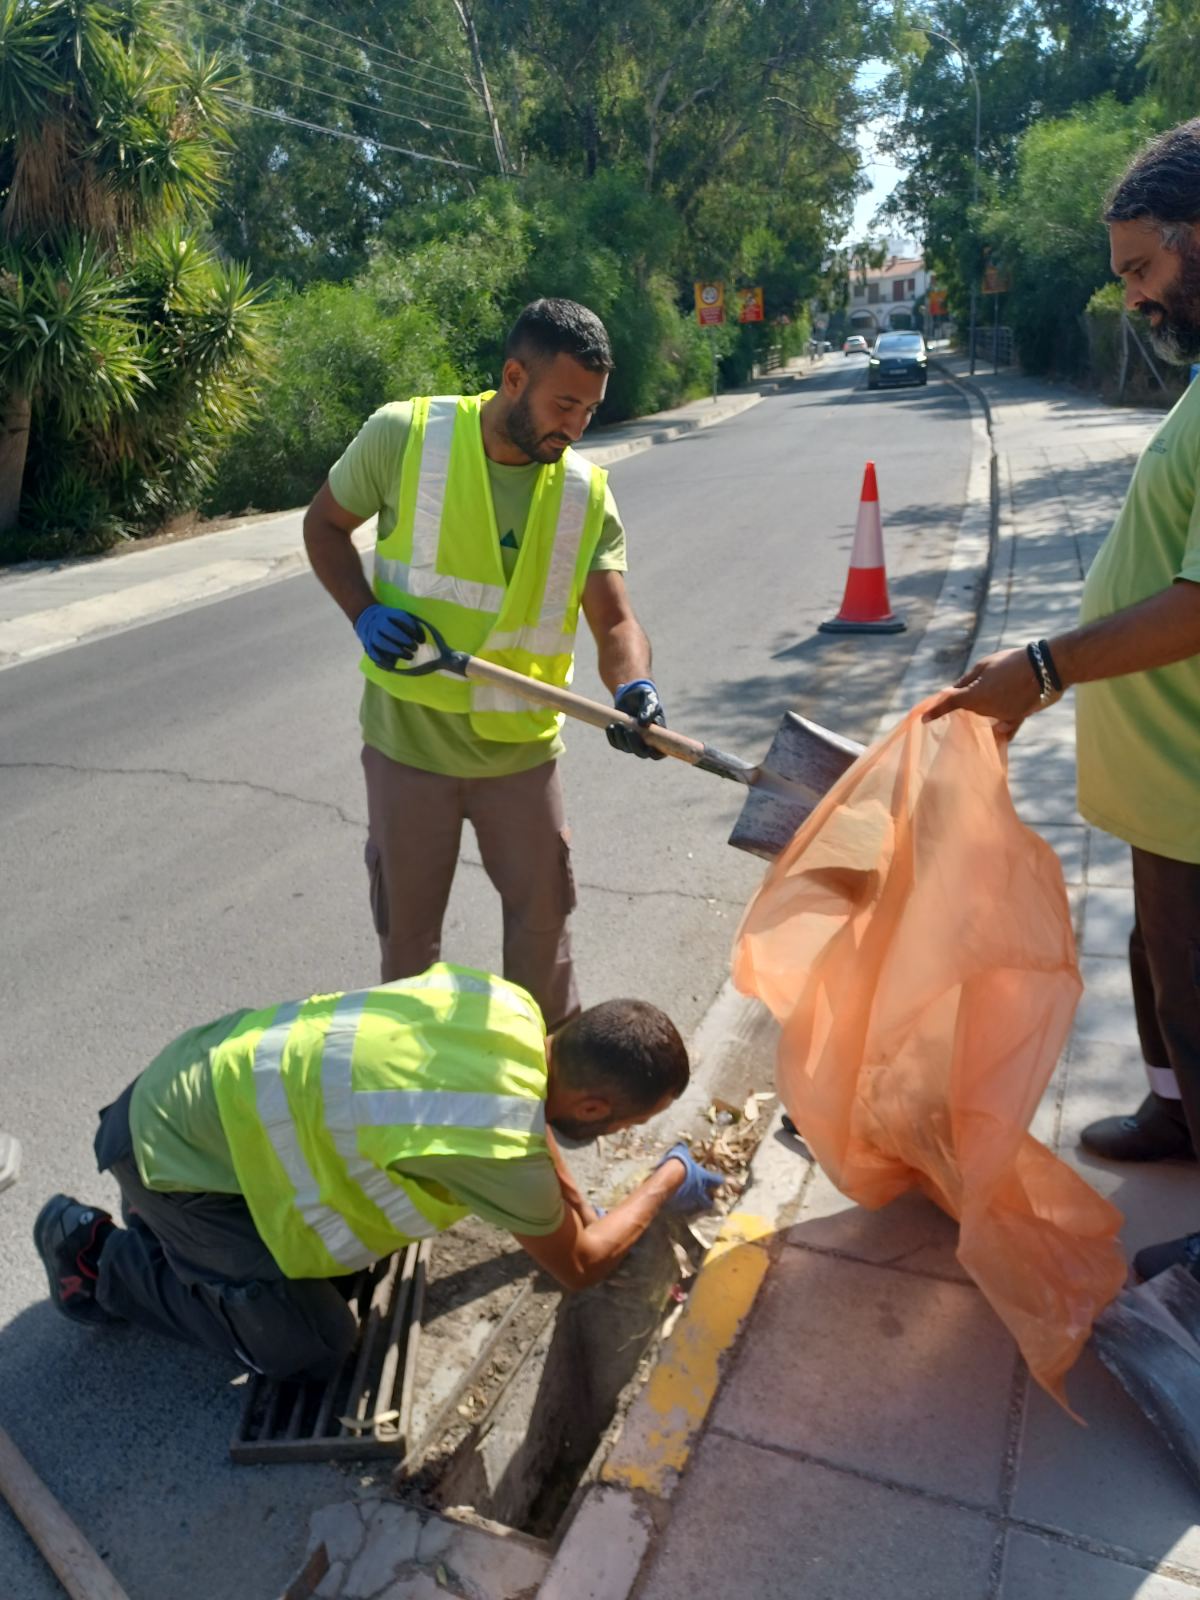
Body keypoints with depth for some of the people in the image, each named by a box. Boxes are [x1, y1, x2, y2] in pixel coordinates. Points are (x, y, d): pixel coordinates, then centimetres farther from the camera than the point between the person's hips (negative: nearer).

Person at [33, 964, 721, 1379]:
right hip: (186, 1152, -7)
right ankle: (99, 1258, 12)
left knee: (365, 1259, 17)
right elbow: (579, 1268, -9)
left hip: (221, 1066, 8)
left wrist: (579, 1209, 12)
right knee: (313, 1349, 1)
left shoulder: (510, 1004, -13)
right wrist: (671, 1180, 4)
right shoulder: (500, 1149, -31)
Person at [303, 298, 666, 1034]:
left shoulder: (587, 493, -7)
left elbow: (615, 619, -13)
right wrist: (365, 613, -15)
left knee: (544, 916, 14)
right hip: (411, 742, -1)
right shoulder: (403, 435, -12)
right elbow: (324, 525, 2)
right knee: (407, 929, 14)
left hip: (522, 749, 2)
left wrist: (634, 687, -35)